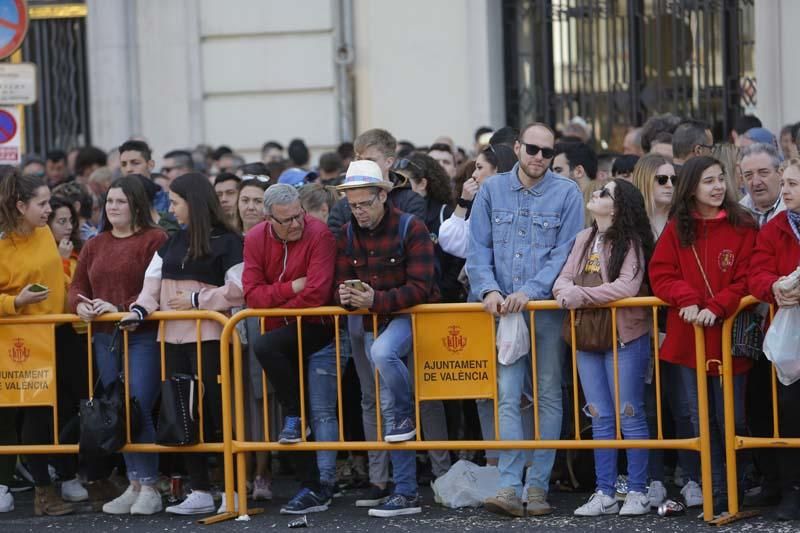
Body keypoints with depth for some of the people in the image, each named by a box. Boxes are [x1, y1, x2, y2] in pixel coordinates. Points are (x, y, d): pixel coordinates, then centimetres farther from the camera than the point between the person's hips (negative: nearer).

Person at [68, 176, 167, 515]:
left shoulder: (154, 240, -5)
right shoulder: (94, 246, 16)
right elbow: (77, 286, 18)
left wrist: (121, 308, -19)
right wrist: (80, 305, -5)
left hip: (144, 337, -7)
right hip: (105, 338, 7)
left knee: (139, 410, -12)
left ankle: (149, 487, -4)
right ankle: (133, 484, 15)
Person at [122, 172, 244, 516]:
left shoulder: (227, 242, -4)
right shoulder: (172, 243, 17)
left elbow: (237, 291, -11)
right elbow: (154, 283, 11)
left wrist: (196, 300, -13)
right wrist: (141, 309, -6)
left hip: (209, 337, -7)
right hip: (174, 338, 7)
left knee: (215, 410, -6)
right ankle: (200, 492, 13)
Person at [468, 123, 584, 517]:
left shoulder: (567, 193, 1)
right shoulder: (492, 191, 9)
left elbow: (565, 253, -5)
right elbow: (478, 250, 6)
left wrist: (529, 291, -16)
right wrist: (489, 289, -11)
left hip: (549, 307, -1)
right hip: (503, 309, 1)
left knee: (548, 395, 4)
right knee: (508, 396, -7)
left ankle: (538, 485, 8)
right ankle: (509, 486, -11)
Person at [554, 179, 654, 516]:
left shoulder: (630, 242, -7)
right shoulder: (584, 239, 12)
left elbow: (627, 286, -21)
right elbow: (563, 280, 7)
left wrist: (580, 295, -20)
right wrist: (567, 292, -17)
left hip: (624, 336, -6)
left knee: (629, 414, -1)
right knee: (600, 418, 8)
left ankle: (637, 492, 6)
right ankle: (604, 494, 12)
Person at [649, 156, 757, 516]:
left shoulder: (742, 227, -1)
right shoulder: (677, 229, 5)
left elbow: (745, 279, -6)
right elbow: (660, 274, 2)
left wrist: (716, 308, -19)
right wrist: (686, 298, -16)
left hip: (728, 335, -3)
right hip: (688, 337, 3)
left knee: (731, 420, 1)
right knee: (702, 422, 8)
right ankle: (716, 495, 16)